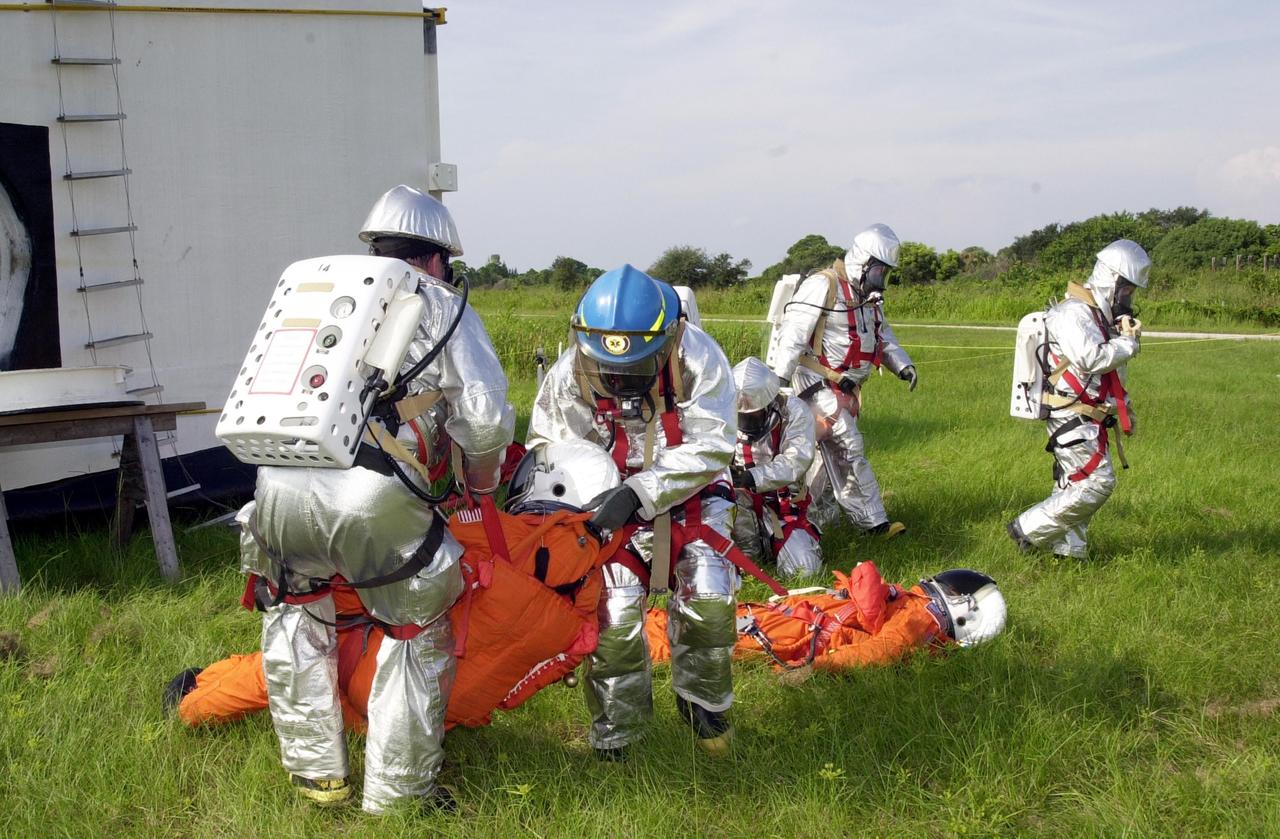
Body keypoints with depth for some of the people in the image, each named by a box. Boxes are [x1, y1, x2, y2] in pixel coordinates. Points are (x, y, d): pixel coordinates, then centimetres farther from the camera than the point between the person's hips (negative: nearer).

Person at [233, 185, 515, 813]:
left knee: (295, 614, 30)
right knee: (418, 636, 15)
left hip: (278, 485, 5)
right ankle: (397, 796, 19)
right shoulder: (437, 302, 14)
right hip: (373, 499, -4)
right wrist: (480, 481, 24)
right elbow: (485, 415, 5)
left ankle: (316, 773, 34)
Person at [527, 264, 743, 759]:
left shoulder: (696, 357, -26)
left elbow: (710, 448, -28)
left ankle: (703, 702, 16)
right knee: (613, 612, -8)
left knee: (708, 597, -13)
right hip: (615, 501, 1)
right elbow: (548, 452, -5)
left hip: (690, 493, 0)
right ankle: (616, 732, 14)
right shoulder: (569, 376, -20)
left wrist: (639, 492, -36)